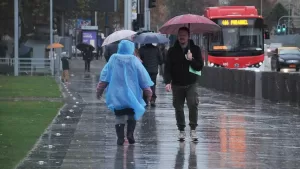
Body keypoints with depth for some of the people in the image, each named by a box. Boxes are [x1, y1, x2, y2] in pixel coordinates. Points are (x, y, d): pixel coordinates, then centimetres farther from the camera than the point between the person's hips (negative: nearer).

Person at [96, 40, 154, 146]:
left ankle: (120, 138, -1)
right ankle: (130, 134, -5)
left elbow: (104, 75, 0)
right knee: (132, 115, 13)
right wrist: (148, 91, 8)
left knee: (119, 117, 7)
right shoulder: (134, 61, -5)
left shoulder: (113, 59, -1)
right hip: (131, 94, -1)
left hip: (116, 95, 1)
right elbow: (143, 77, -2)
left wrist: (100, 90, 8)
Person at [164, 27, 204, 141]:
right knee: (178, 107, 5)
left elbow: (200, 66, 0)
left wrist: (192, 60, -18)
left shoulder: (195, 49, 3)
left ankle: (193, 130, -10)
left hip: (191, 84, -1)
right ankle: (181, 130, 16)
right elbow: (167, 68, 0)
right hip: (177, 85, 1)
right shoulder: (172, 51, 4)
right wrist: (168, 82, -14)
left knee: (193, 104, -18)